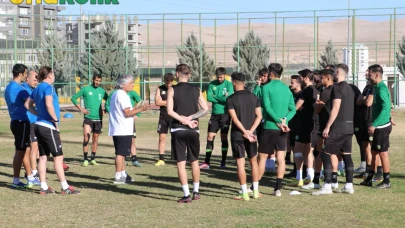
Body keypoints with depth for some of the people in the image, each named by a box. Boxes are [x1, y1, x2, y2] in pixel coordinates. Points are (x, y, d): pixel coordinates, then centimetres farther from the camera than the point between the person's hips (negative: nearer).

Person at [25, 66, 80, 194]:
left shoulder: (37, 89, 14)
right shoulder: (48, 87, -13)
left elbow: (28, 105, 21)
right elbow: (49, 105, -27)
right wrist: (56, 120, -16)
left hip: (39, 125, 9)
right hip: (48, 127, -9)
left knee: (43, 156, 10)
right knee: (58, 156, -5)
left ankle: (44, 187, 11)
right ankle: (65, 187, -4)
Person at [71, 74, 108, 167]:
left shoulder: (102, 91, 8)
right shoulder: (85, 89, 0)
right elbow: (73, 98, 4)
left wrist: (104, 110, 6)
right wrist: (81, 108, -4)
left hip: (98, 118, 3)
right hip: (88, 118, -3)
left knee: (95, 138, 9)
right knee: (86, 137, -14)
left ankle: (93, 159, 18)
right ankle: (85, 159, -9)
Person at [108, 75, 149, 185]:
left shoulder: (116, 94, 18)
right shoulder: (122, 95, -14)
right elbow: (128, 113, -18)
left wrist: (137, 109, 18)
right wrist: (140, 109, -12)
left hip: (117, 130, 10)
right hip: (123, 130, -10)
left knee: (121, 153, 16)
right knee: (121, 153, -7)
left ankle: (123, 175, 24)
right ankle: (118, 177, -6)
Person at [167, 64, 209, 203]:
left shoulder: (172, 90, -3)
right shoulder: (196, 90, 6)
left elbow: (170, 111, -11)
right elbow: (205, 109, 1)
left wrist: (184, 120, -8)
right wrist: (191, 117, -4)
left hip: (178, 129, -3)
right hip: (193, 130, 3)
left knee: (181, 163, 0)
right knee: (194, 161, 16)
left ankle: (187, 196, -3)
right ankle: (196, 192, 22)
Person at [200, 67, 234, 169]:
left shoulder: (228, 84, -5)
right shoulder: (212, 84, 4)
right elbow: (209, 97, -7)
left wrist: (215, 97, -10)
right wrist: (222, 99, -11)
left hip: (225, 114, -3)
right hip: (215, 114, 3)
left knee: (224, 138, 5)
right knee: (210, 137, -1)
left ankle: (223, 162, 14)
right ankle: (206, 163, 1)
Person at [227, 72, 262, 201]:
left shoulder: (231, 99, -7)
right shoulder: (253, 97, 6)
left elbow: (235, 119, -16)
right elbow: (259, 116, -1)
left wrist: (245, 132, -14)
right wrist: (251, 131, -7)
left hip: (237, 135, -4)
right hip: (251, 134, 4)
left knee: (240, 163, -1)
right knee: (253, 161, 15)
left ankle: (245, 194, -3)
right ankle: (255, 191, 17)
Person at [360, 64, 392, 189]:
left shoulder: (382, 89, -18)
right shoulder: (377, 88, 12)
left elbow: (386, 109, -26)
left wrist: (374, 125, -26)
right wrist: (374, 125, 17)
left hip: (382, 127, -10)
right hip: (378, 127, 10)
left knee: (383, 153, -2)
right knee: (374, 152, 14)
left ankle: (386, 181, 6)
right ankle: (369, 179, 22)